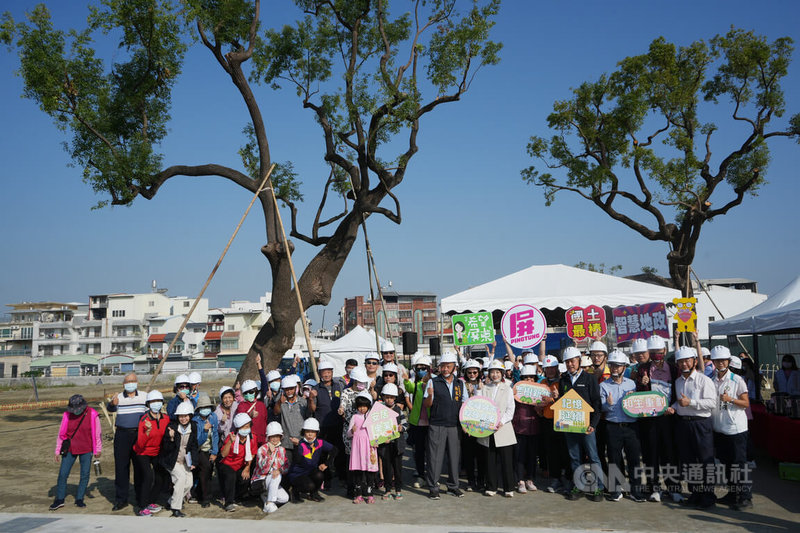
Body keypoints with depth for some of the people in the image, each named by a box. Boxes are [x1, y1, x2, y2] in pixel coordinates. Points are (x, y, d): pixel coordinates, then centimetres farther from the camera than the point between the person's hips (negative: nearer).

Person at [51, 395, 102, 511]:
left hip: (86, 450, -1)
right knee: (62, 474, 0)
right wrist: (58, 451, 7)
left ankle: (79, 499, 15)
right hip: (70, 449, 1)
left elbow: (97, 433, 0)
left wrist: (97, 450, 4)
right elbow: (61, 433, 6)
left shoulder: (92, 415, -9)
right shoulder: (67, 415, -4)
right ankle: (59, 500, 14)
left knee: (85, 475, 2)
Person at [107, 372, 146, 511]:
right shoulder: (119, 397, 4)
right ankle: (121, 499, 10)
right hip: (122, 435, 0)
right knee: (121, 466, 1)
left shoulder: (144, 396, 7)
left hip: (140, 434, 0)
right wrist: (112, 404, -34)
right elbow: (111, 409, -12)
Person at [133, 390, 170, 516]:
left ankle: (151, 502, 21)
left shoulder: (166, 418, -7)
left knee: (163, 476, 1)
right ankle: (142, 507, -12)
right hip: (143, 453, -5)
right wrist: (148, 431, -42)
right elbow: (140, 444, -27)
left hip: (157, 453, 5)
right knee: (149, 476, -21)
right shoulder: (144, 420, -21)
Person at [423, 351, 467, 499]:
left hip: (455, 426, 3)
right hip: (437, 426, -3)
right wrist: (430, 395, -23)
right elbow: (425, 405, -2)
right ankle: (433, 488, 10)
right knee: (435, 457, -1)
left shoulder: (460, 384, 11)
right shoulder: (433, 382, 1)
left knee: (455, 456, 8)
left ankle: (453, 486, 22)